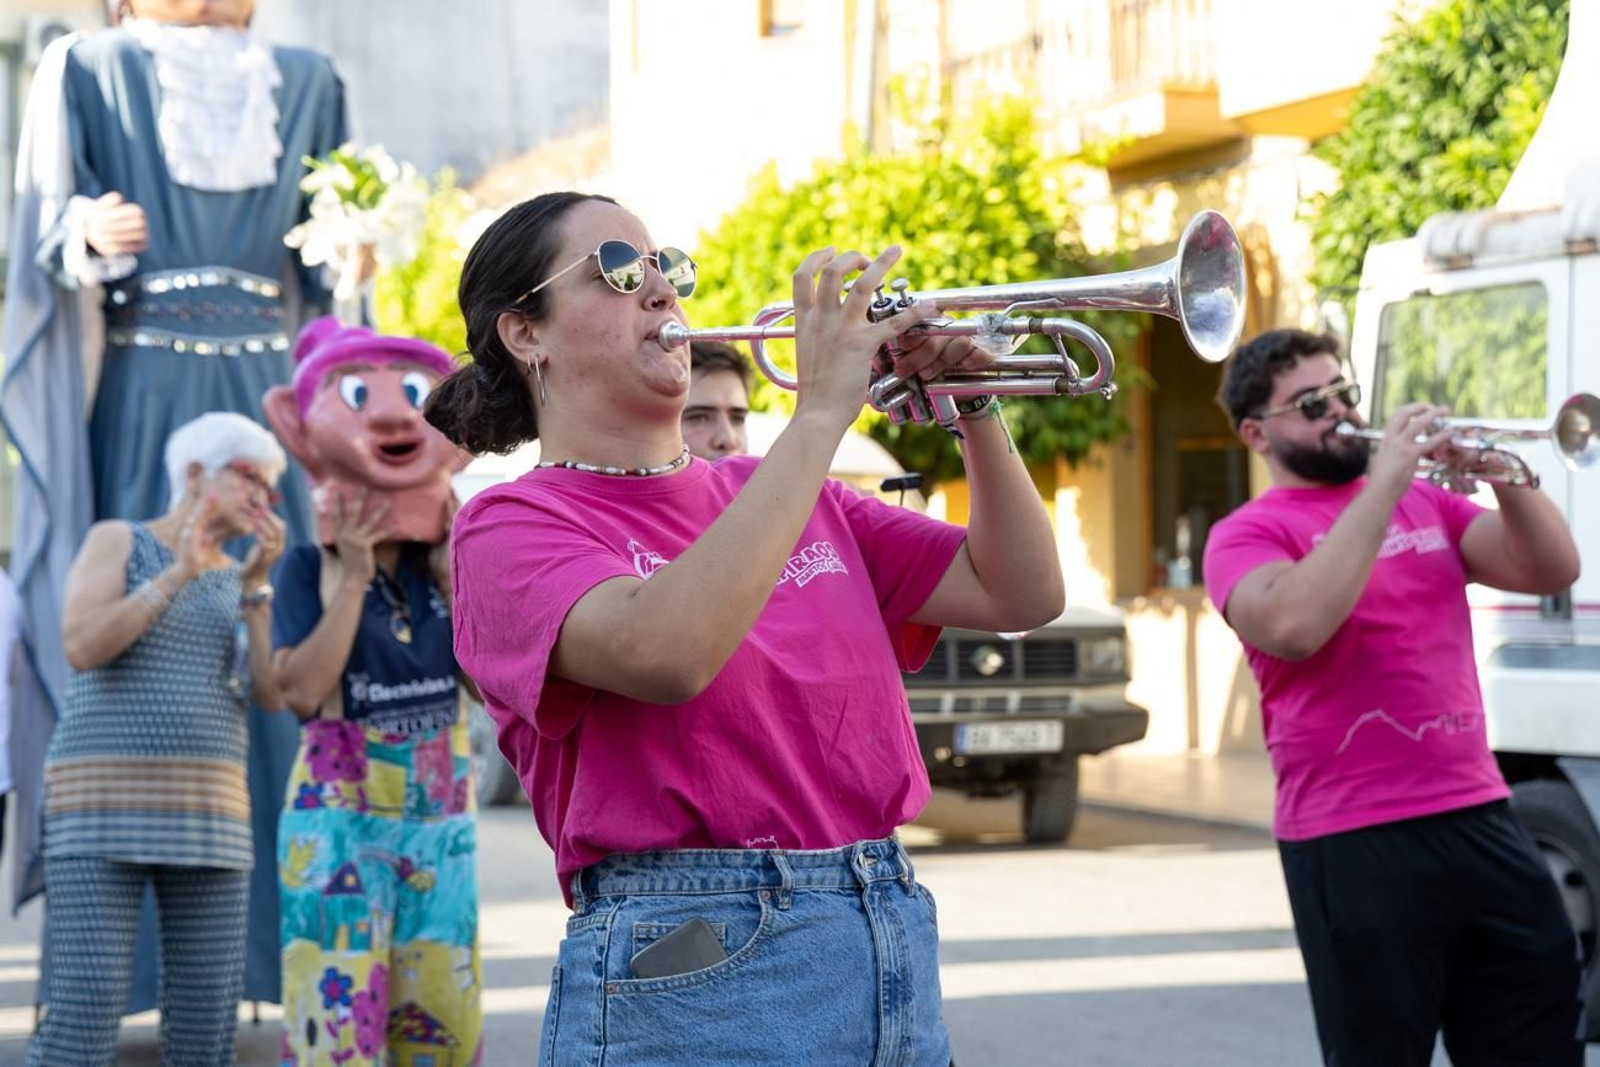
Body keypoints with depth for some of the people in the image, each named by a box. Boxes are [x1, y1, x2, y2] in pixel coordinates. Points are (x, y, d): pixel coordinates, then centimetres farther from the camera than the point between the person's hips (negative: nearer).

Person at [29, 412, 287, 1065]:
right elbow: (80, 648, -14)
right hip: (103, 806, -5)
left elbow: (270, 693, 3)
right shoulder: (116, 540, 2)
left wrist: (257, 582, -5)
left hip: (204, 814, 5)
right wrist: (179, 575, -16)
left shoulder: (235, 582, 16)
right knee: (86, 1012, -14)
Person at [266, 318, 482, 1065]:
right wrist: (349, 578, -15)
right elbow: (303, 690, -18)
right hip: (340, 821, -4)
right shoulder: (309, 567, -5)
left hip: (442, 824, 5)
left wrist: (453, 575, -5)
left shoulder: (445, 562, 6)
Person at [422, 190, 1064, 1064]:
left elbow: (1021, 595, 11)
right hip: (687, 969, -6)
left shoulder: (768, 492, 14)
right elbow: (665, 653, -25)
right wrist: (821, 411, -21)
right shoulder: (510, 526, -4)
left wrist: (975, 407, -3)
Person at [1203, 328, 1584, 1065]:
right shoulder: (1249, 533, -2)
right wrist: (1383, 484, -18)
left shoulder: (1424, 503, 16)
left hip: (1480, 818, 6)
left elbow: (1553, 569, 7)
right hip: (1354, 842, -6)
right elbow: (1293, 628, -23)